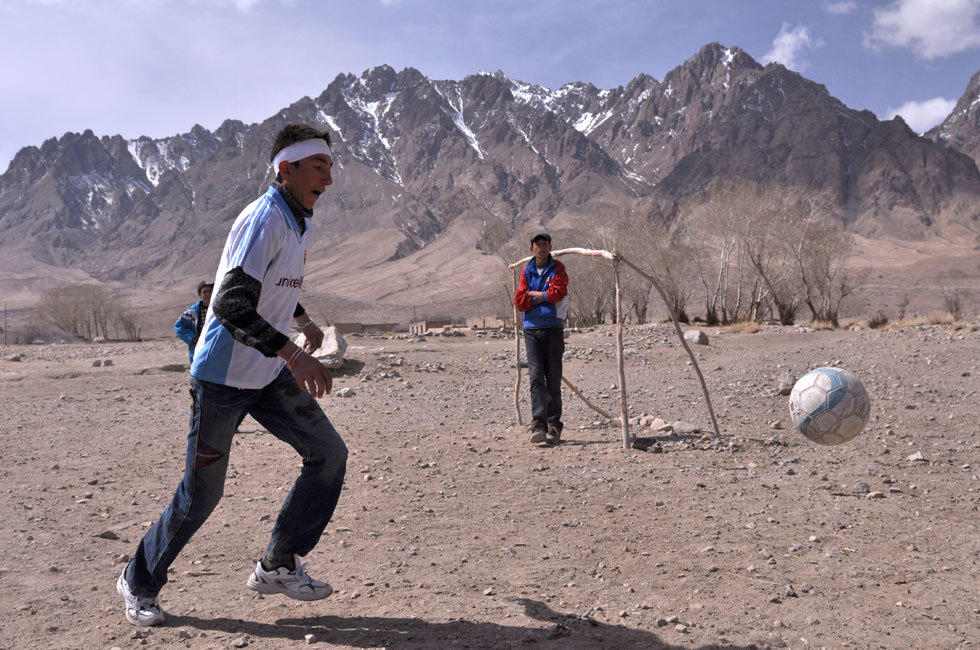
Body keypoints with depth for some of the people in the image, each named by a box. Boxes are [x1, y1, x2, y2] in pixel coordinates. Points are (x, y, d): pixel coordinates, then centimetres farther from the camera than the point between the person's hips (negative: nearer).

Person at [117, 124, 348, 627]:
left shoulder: (301, 226, 8)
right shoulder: (264, 219, -21)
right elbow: (230, 304, -31)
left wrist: (303, 320, 37)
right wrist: (291, 352, -38)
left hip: (269, 376, 8)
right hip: (222, 377, -8)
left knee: (329, 454, 0)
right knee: (201, 494, 0)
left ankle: (279, 565, 12)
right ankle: (139, 583, 24)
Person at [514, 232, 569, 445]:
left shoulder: (558, 268, 6)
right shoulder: (527, 271, 14)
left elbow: (558, 293, -10)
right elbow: (520, 301, 4)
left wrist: (532, 294, -1)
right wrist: (544, 297, -5)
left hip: (553, 328, -2)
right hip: (532, 329, 2)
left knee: (553, 378, -1)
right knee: (536, 376, -9)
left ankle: (554, 426, 9)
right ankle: (538, 426, -13)